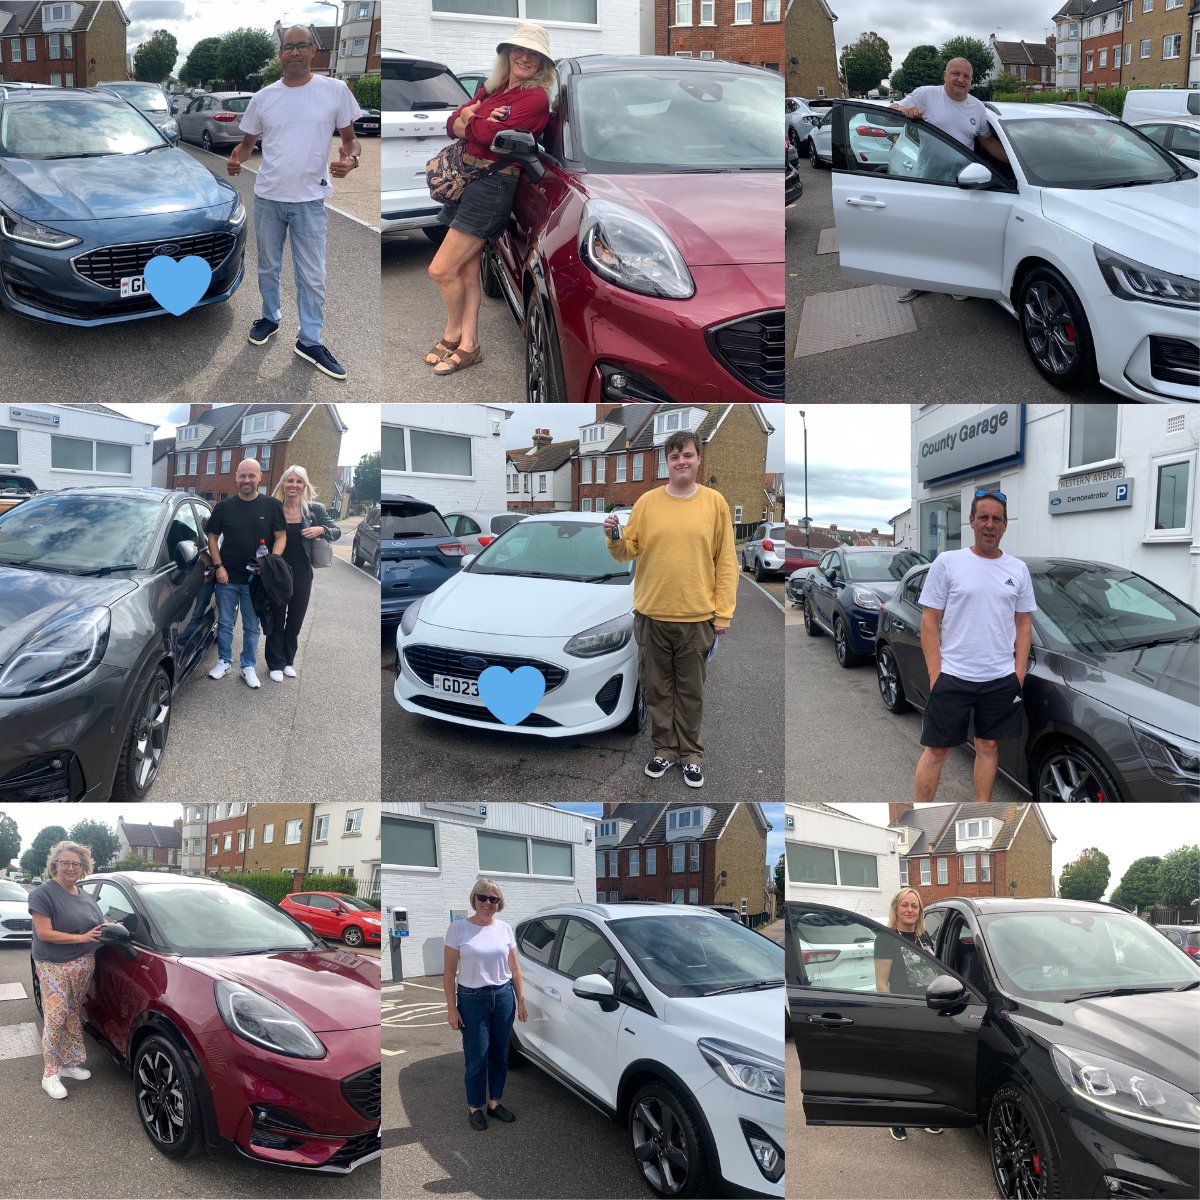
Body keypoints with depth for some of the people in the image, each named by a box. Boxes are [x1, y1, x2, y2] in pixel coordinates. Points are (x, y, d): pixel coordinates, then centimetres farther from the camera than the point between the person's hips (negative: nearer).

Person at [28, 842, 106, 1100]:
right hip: (55, 968, -7)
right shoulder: (43, 894, -11)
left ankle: (69, 1063, 23)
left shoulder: (86, 897, 12)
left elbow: (99, 924, 24)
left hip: (84, 966, 7)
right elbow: (44, 933, -17)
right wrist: (81, 937, -21)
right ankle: (50, 1075, -2)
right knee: (55, 1018, -8)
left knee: (73, 1016, 13)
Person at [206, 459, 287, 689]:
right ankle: (224, 662, 24)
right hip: (226, 577, 1)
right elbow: (213, 537, 8)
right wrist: (218, 566, -4)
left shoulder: (271, 505, -1)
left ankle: (249, 666, 20)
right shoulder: (224, 506, 3)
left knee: (252, 627, 8)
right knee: (225, 624, 10)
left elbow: (281, 536, 0)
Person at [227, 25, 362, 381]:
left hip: (310, 200, -2)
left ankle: (310, 340, 13)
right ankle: (270, 318, 38)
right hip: (267, 197, 2)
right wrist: (236, 159, -13)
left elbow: (350, 139, 1)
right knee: (268, 266, 18)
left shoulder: (335, 90, -5)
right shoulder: (263, 97, 1)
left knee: (312, 275, 2)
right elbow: (247, 142, 9)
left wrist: (351, 159, -22)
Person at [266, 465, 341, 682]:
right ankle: (276, 664, 17)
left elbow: (337, 532, 3)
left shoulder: (314, 509, -2)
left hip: (302, 574, 2)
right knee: (276, 620, 7)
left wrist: (322, 530, -17)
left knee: (295, 621, 13)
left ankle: (288, 661, 28)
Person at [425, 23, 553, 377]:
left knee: (441, 270, -7)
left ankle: (453, 335, 16)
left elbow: (490, 134, -19)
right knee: (466, 271, 8)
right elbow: (452, 125, 8)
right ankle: (468, 346, 14)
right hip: (465, 179, 8)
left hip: (493, 185, -8)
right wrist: (477, 119, -13)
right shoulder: (491, 89, 15)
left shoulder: (536, 98, -9)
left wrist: (469, 120, 1)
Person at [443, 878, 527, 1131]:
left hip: (503, 997, 3)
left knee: (499, 1056, 9)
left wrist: (521, 1001, 6)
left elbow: (514, 969, 10)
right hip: (472, 999, -3)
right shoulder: (459, 928, -7)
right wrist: (451, 1008, -9)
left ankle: (495, 1103, 25)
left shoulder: (505, 928, 3)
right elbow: (449, 972, -6)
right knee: (477, 1059, 1)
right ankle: (474, 1108, 17)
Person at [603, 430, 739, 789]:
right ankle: (665, 749, 25)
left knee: (691, 691, 9)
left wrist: (723, 613, -3)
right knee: (658, 689, 11)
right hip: (652, 615, 1)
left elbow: (726, 561, 0)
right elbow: (628, 552, 5)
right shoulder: (647, 502, 1)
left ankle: (691, 753, 23)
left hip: (697, 617, -1)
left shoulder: (714, 502, -1)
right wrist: (614, 538, -17)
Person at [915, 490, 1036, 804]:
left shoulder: (1018, 570, 7)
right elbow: (929, 622, -3)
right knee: (936, 750, 1)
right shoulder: (947, 563, -3)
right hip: (952, 677, -3)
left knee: (988, 746, 12)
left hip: (1001, 680, 3)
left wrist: (1020, 672, 3)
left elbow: (1023, 624, 12)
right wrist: (936, 675, -9)